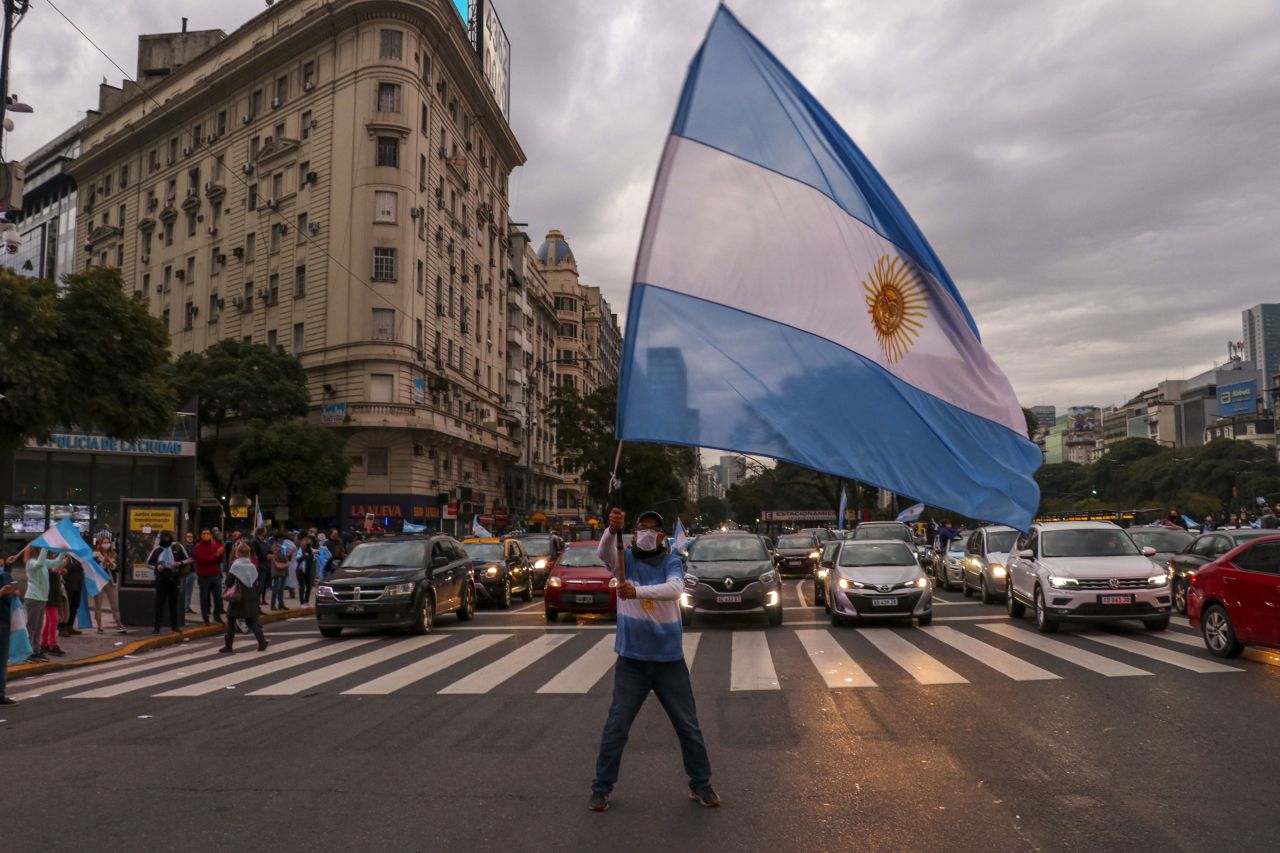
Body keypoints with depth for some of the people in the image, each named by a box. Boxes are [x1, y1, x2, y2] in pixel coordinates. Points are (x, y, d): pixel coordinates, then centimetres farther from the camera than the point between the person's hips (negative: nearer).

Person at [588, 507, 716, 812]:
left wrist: (637, 591, -42)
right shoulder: (625, 559, -2)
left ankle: (701, 784, 28)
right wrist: (612, 530, -47)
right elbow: (603, 552, -25)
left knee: (688, 726, 10)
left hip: (670, 659, 0)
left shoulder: (672, 562, -4)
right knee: (616, 727, 6)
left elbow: (675, 588, -26)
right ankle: (601, 787, 22)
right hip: (631, 660, 0)